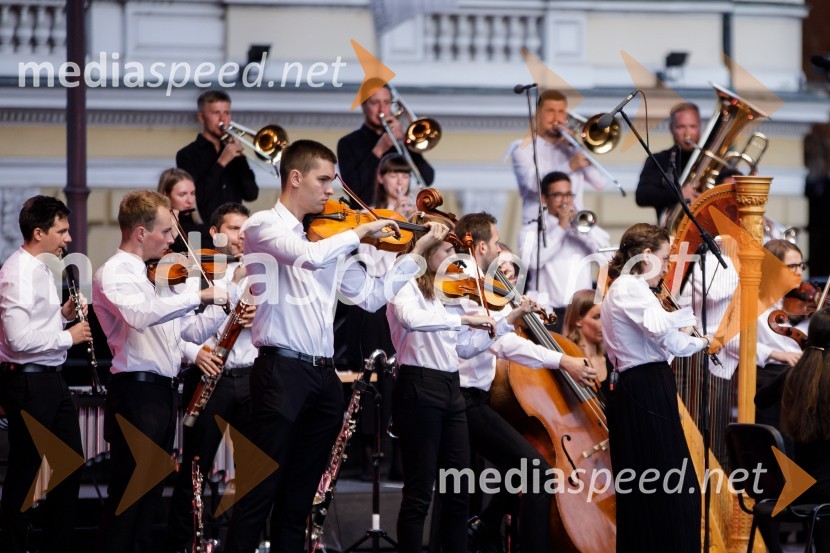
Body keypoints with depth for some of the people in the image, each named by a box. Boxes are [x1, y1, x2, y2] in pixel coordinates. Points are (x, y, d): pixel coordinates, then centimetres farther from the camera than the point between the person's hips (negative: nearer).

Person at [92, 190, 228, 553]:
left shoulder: (153, 276, 16)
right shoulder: (113, 274, -10)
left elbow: (193, 330, 18)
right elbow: (141, 315, -31)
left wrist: (228, 305, 4)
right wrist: (199, 297, -31)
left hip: (164, 394, 9)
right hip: (136, 392, -9)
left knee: (150, 495, 12)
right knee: (127, 493, -6)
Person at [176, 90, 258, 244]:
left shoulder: (232, 152, 15)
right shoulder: (188, 155, 1)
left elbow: (251, 194, 7)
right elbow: (196, 197, -13)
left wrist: (240, 156, -3)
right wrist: (221, 162, -14)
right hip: (205, 236, -5)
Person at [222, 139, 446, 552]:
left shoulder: (329, 237, 16)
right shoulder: (264, 224, -4)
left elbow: (370, 296, 16)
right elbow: (309, 256, -24)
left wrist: (417, 252, 13)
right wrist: (361, 231, -11)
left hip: (323, 375, 7)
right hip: (282, 370, -7)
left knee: (299, 496, 11)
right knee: (261, 493, -8)